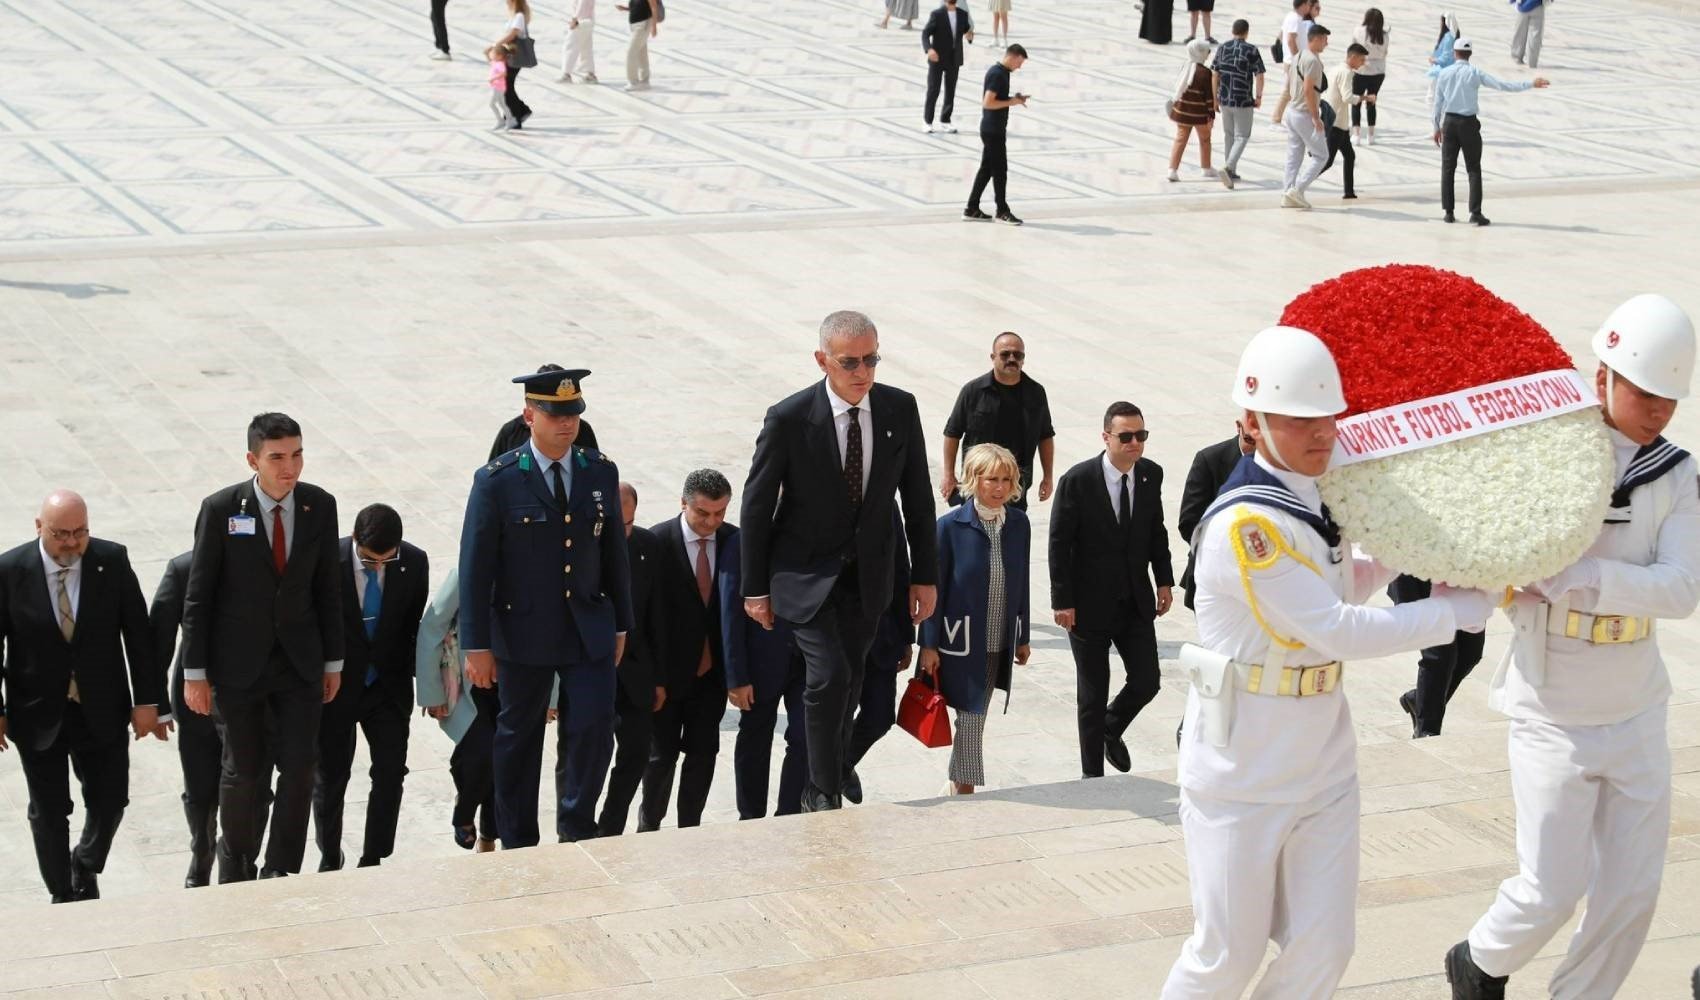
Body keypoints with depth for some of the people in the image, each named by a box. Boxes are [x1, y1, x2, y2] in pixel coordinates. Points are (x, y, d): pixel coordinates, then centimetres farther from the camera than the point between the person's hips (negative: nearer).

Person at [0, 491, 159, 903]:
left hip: (102, 710, 1)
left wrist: (147, 699, -4)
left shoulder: (113, 561, -9)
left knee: (110, 800, 8)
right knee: (49, 811, 10)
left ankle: (85, 866, 38)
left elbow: (137, 633, -4)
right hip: (38, 714, -1)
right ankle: (63, 896, 28)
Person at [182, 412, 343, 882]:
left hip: (300, 661, 3)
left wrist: (333, 661, 7)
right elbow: (198, 596, -7)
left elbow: (328, 587, 5)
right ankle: (236, 859, 31)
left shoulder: (319, 506, -3)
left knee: (300, 767, -1)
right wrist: (195, 673, -7)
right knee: (244, 771, 5)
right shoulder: (221, 509, -12)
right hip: (239, 663, -3)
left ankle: (281, 870, 15)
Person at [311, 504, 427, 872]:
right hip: (336, 686, -2)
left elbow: (417, 623, 2)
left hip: (390, 686, 2)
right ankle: (329, 860, 29)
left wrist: (422, 676, 0)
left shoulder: (414, 562, -11)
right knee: (330, 777, 9)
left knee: (391, 772, 0)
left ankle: (372, 862, 13)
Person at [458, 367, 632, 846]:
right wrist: (477, 645, -10)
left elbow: (614, 552, 10)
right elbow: (475, 566, -8)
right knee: (518, 739, 10)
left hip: (590, 630, 2)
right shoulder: (497, 481, -10)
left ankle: (576, 822, 18)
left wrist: (621, 624, 12)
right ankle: (518, 844, 24)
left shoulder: (601, 472, 2)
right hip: (524, 634, -2)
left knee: (596, 728, -6)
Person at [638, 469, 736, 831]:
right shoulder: (657, 541, -13)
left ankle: (689, 828, 19)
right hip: (668, 669, -3)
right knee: (662, 753, 5)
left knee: (703, 753, 8)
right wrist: (650, 674, -13)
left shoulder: (735, 541, -2)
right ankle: (648, 828, 21)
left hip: (712, 669, 3)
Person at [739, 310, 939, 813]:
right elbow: (757, 503, -8)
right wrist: (756, 587, -5)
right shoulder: (789, 418, -18)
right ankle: (823, 791, -2)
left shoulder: (899, 409, -7)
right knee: (828, 676, -16)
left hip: (868, 572, 4)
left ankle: (834, 766, 35)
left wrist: (924, 575, 4)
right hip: (806, 571, -4)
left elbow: (917, 496, 3)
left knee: (850, 681, 11)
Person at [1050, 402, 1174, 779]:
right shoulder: (1078, 480, -16)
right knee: (1093, 695, 6)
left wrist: (1164, 580, 7)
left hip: (1136, 602, 4)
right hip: (1090, 604, -4)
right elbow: (1059, 544, -12)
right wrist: (1062, 601, -13)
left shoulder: (1151, 475, -2)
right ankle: (1092, 775, 21)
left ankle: (1111, 729, 37)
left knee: (1146, 683, 4)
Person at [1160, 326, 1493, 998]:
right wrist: (1455, 613, -16)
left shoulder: (1314, 499, 5)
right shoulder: (1246, 522, -23)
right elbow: (1336, 632, -23)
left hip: (1322, 761, 8)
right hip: (1242, 772, -8)